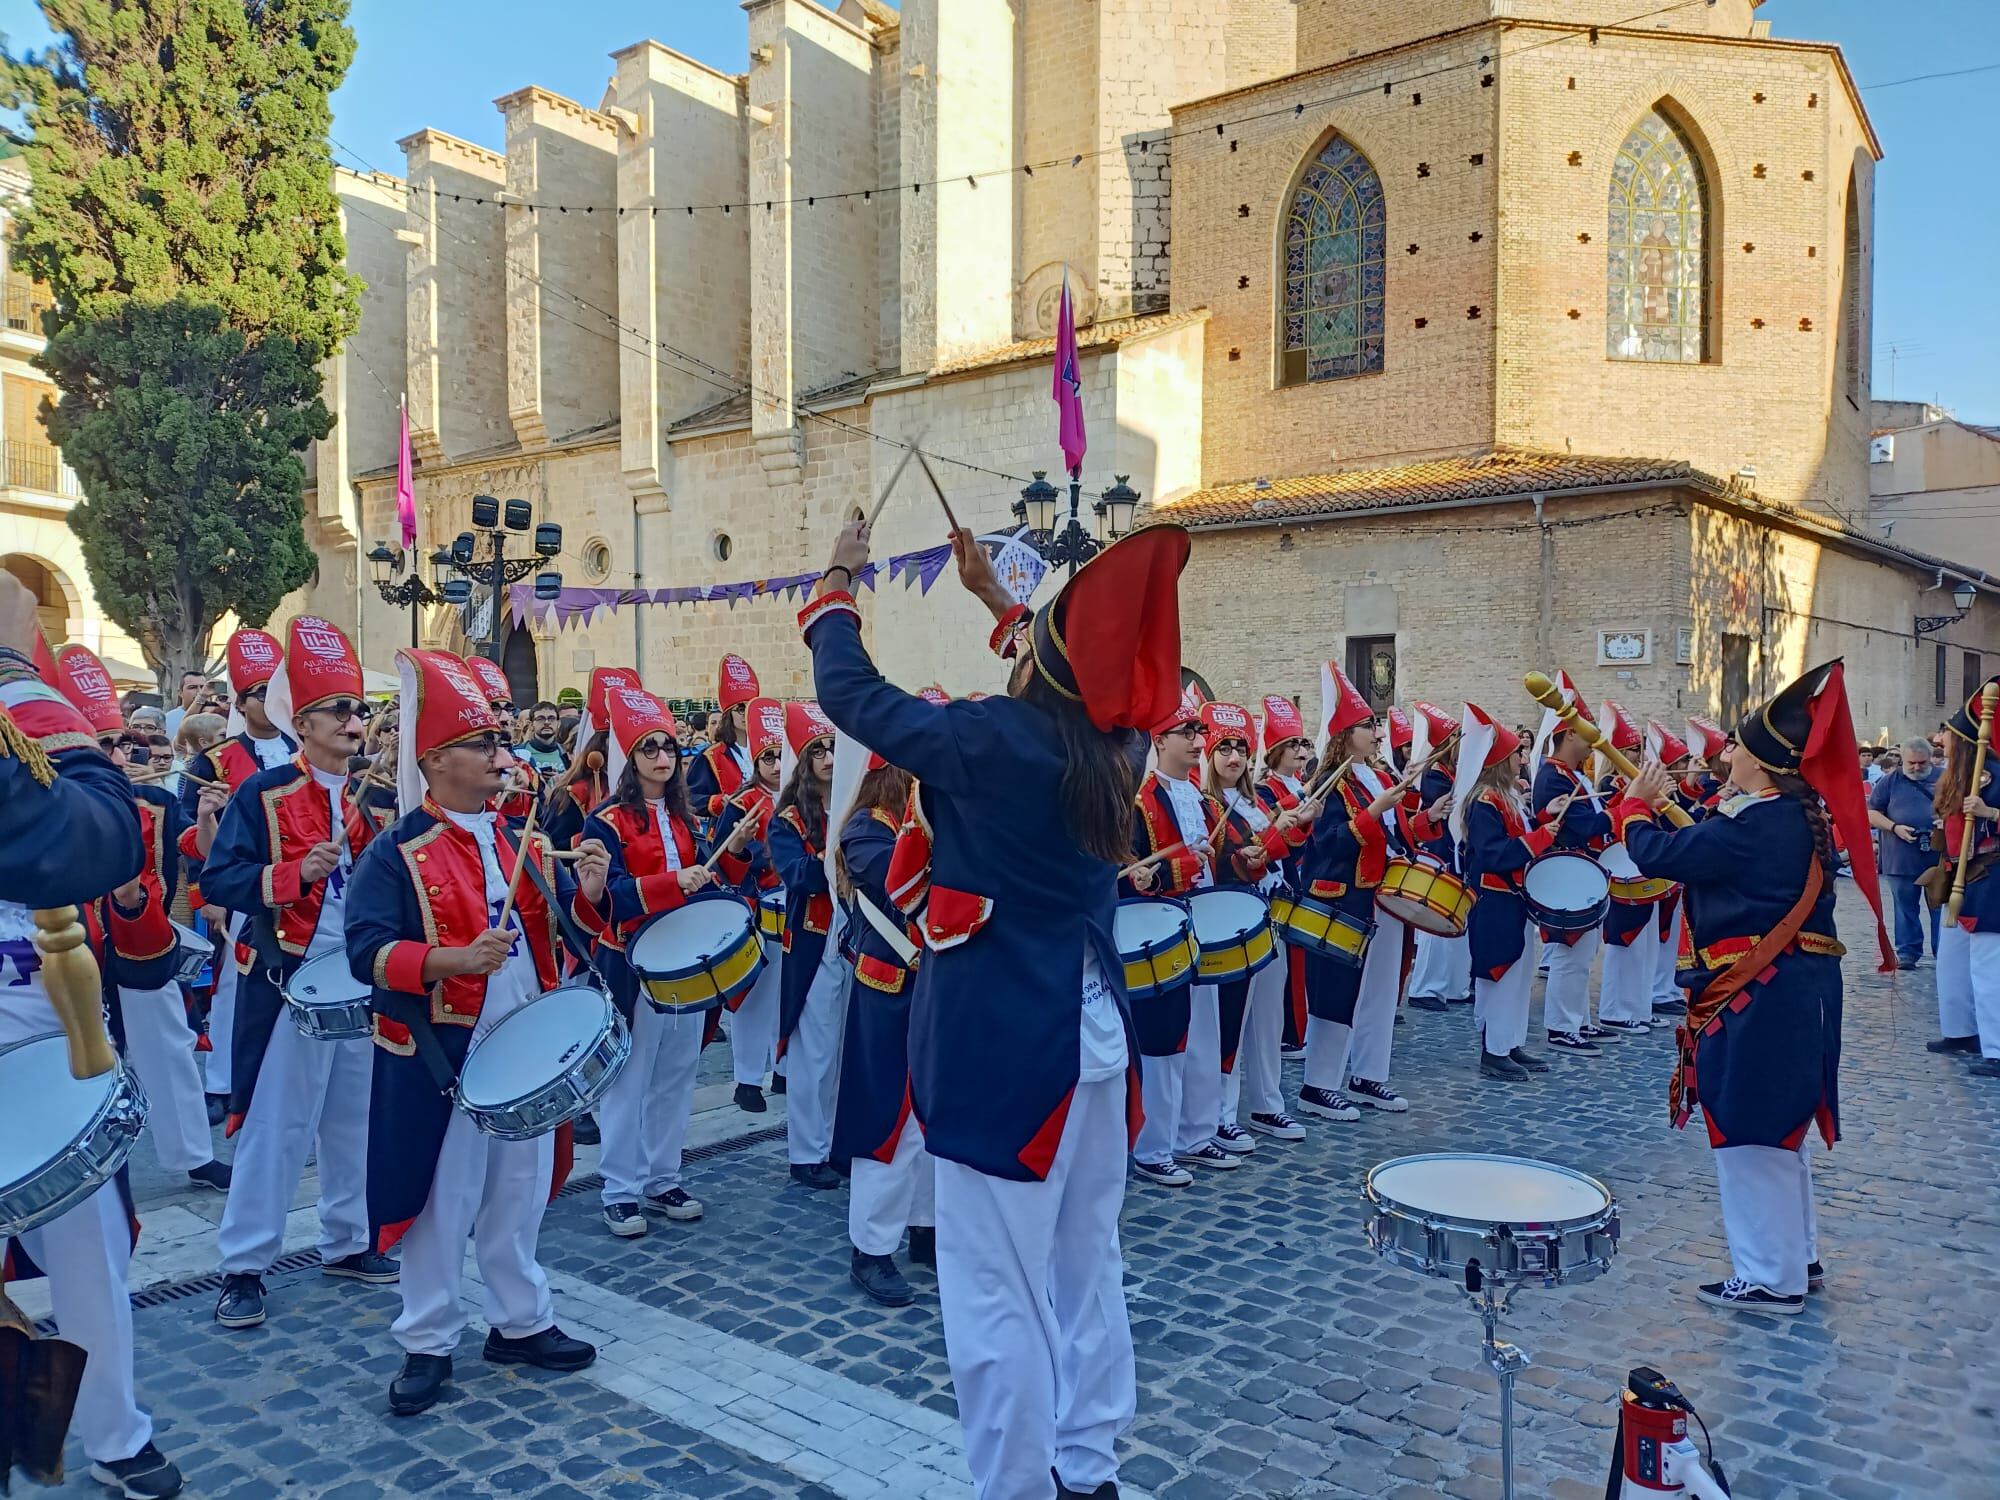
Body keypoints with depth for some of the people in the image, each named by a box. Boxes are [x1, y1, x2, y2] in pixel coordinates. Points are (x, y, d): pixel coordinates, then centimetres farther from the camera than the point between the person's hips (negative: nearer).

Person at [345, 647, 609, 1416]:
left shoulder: (524, 845, 7)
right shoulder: (395, 854, -10)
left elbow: (565, 933, 11)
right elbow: (367, 952, -18)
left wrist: (589, 895, -11)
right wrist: (453, 960, -32)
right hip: (441, 1058, -5)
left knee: (520, 1193, 16)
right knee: (441, 1202, 6)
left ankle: (522, 1322, 32)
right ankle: (428, 1344, 23)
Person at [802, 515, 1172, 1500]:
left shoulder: (991, 741, -17)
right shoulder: (1112, 746, 2)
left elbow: (852, 694, -4)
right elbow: (1072, 677, 25)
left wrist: (835, 589, 12)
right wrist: (992, 595, 31)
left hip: (1003, 1042, -8)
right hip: (1094, 1030, 8)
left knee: (996, 1289, 3)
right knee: (1086, 1268, 19)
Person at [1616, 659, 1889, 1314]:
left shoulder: (1753, 824, -22)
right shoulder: (1804, 817, 8)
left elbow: (1656, 853, -19)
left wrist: (1635, 806, -1)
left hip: (1755, 997, -10)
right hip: (1798, 986, 10)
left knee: (1749, 1133, 1)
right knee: (1777, 1127, 21)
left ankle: (1770, 1278, 12)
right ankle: (1797, 1256, 34)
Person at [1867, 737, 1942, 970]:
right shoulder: (1890, 781, 5)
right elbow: (1871, 814, 4)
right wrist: (1895, 827, -12)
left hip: (1939, 856, 0)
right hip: (1901, 858, 0)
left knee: (1941, 906, 4)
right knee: (1905, 906, 6)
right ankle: (1907, 952, 14)